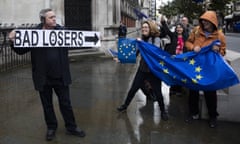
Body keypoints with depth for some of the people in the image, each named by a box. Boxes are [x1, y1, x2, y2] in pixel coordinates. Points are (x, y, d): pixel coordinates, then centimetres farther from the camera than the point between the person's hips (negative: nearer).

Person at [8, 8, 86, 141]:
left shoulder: (62, 31, -4)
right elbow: (21, 50, -4)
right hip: (44, 78, 0)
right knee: (47, 105, 15)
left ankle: (71, 127, 28)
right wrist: (14, 41, -23)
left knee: (65, 103, 12)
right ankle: (51, 127, 34)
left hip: (61, 76, 1)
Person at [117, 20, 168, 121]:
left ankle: (163, 111, 24)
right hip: (143, 68, 4)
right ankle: (125, 105, 29)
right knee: (133, 88, 10)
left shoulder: (156, 39, -10)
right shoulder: (142, 39, 4)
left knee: (157, 92, 2)